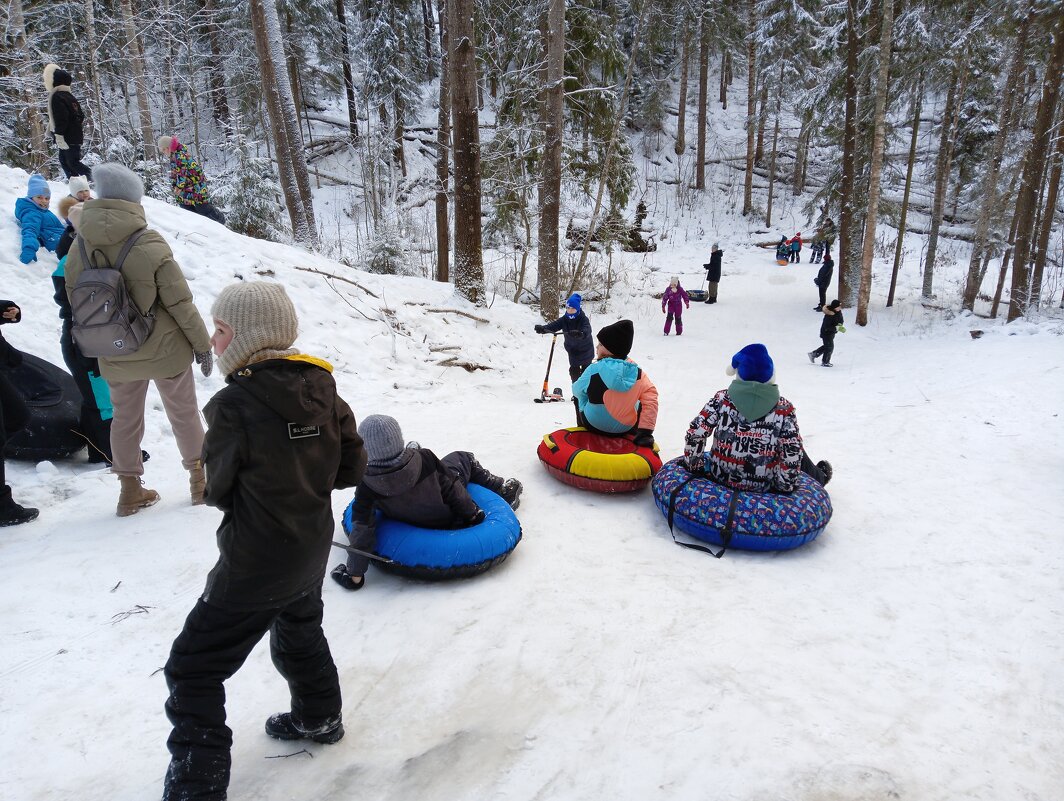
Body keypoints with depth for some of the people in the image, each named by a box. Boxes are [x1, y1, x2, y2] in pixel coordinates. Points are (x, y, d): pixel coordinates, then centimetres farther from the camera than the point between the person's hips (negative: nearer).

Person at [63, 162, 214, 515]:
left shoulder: (78, 248, -6)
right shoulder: (150, 246, -20)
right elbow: (180, 304, -16)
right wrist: (202, 344, -4)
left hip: (115, 357, 4)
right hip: (164, 351, -3)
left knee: (124, 419, 19)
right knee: (184, 414, 14)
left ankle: (130, 489, 27)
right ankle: (200, 478, 26)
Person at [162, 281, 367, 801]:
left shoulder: (233, 405, -23)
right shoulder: (322, 388, -4)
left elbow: (218, 489, -9)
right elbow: (352, 467, 1)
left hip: (255, 565, -7)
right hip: (311, 551, 8)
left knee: (193, 670, 7)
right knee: (300, 631, 31)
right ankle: (319, 718, 50)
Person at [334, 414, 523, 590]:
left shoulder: (367, 484, -32)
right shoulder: (423, 458, -33)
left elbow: (362, 528, -27)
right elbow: (450, 488, -20)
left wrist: (355, 574, -17)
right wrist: (471, 512, -3)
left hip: (414, 524, 2)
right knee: (463, 458, 22)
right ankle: (504, 490, 40)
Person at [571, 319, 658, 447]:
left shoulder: (595, 370, -25)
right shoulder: (636, 371, -16)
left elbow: (577, 390, -7)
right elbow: (650, 399, -19)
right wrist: (646, 432, -15)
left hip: (594, 426, -2)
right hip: (627, 428, 3)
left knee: (578, 395, 28)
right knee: (639, 404, 34)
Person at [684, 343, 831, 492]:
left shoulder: (723, 398, -10)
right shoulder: (783, 408, -12)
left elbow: (695, 433, -11)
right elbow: (792, 454, -16)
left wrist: (694, 466, 1)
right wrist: (786, 484, -2)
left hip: (719, 477, 2)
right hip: (763, 486, -2)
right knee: (799, 454, 26)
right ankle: (820, 477, 55)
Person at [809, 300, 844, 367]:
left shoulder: (838, 312, -4)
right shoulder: (829, 315, -30)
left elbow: (841, 320, 11)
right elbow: (826, 327, -29)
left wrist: (840, 325, -11)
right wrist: (836, 328, -34)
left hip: (832, 333, 9)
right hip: (826, 332, -9)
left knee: (826, 346, 21)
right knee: (830, 347, 1)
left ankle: (813, 354, 35)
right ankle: (825, 362, 19)